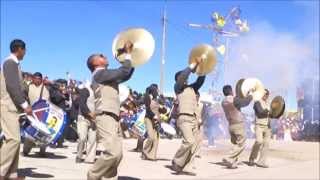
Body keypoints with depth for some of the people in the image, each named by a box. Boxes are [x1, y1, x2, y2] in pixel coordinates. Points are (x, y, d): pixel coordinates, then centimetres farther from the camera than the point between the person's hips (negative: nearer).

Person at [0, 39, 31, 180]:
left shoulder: (13, 63, 19)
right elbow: (11, 86, -20)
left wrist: (23, 104, 13)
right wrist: (24, 104, -18)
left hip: (13, 106, 10)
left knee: (15, 139, 7)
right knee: (13, 139, -16)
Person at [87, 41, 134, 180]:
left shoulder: (107, 76, 24)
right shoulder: (100, 74, -5)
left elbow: (126, 75, 29)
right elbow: (123, 71, -14)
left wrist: (132, 58, 22)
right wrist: (128, 54, -1)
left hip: (113, 118, 10)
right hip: (106, 118, -10)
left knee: (117, 154, 6)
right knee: (113, 152, -20)